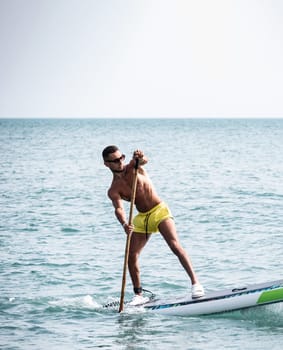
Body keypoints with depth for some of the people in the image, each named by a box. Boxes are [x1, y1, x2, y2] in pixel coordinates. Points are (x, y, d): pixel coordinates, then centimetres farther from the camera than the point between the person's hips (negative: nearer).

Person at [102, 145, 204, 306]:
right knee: (131, 256, -2)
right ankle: (139, 295, 11)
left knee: (175, 245, -19)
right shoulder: (113, 191, -4)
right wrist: (124, 224, -43)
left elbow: (144, 161, -27)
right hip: (141, 218, 3)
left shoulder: (132, 167, -4)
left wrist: (140, 157, -52)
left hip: (159, 211, -3)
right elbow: (119, 208, -21)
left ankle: (195, 282, -21)